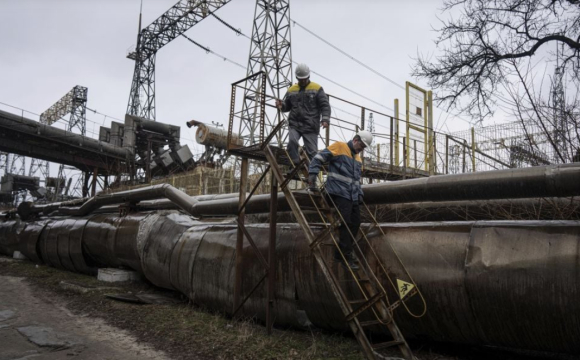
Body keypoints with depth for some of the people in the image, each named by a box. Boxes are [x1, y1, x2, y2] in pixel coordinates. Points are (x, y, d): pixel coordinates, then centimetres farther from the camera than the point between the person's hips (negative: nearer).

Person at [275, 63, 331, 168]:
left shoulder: (317, 89, 6)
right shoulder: (291, 90, 16)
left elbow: (325, 105, 0)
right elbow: (287, 106, 23)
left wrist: (325, 119, -17)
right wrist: (281, 106, -1)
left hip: (311, 127, -2)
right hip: (295, 125, 2)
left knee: (312, 151, -3)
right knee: (292, 141, -25)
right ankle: (294, 165, -14)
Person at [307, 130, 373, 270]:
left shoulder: (358, 158, 22)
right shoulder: (339, 147, -2)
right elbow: (318, 159, -8)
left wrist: (360, 194, 15)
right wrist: (312, 178, -17)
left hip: (353, 196, 8)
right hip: (340, 194, -8)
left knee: (355, 224, 7)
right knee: (346, 224, -10)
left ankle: (341, 252, 20)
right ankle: (347, 257, -1)